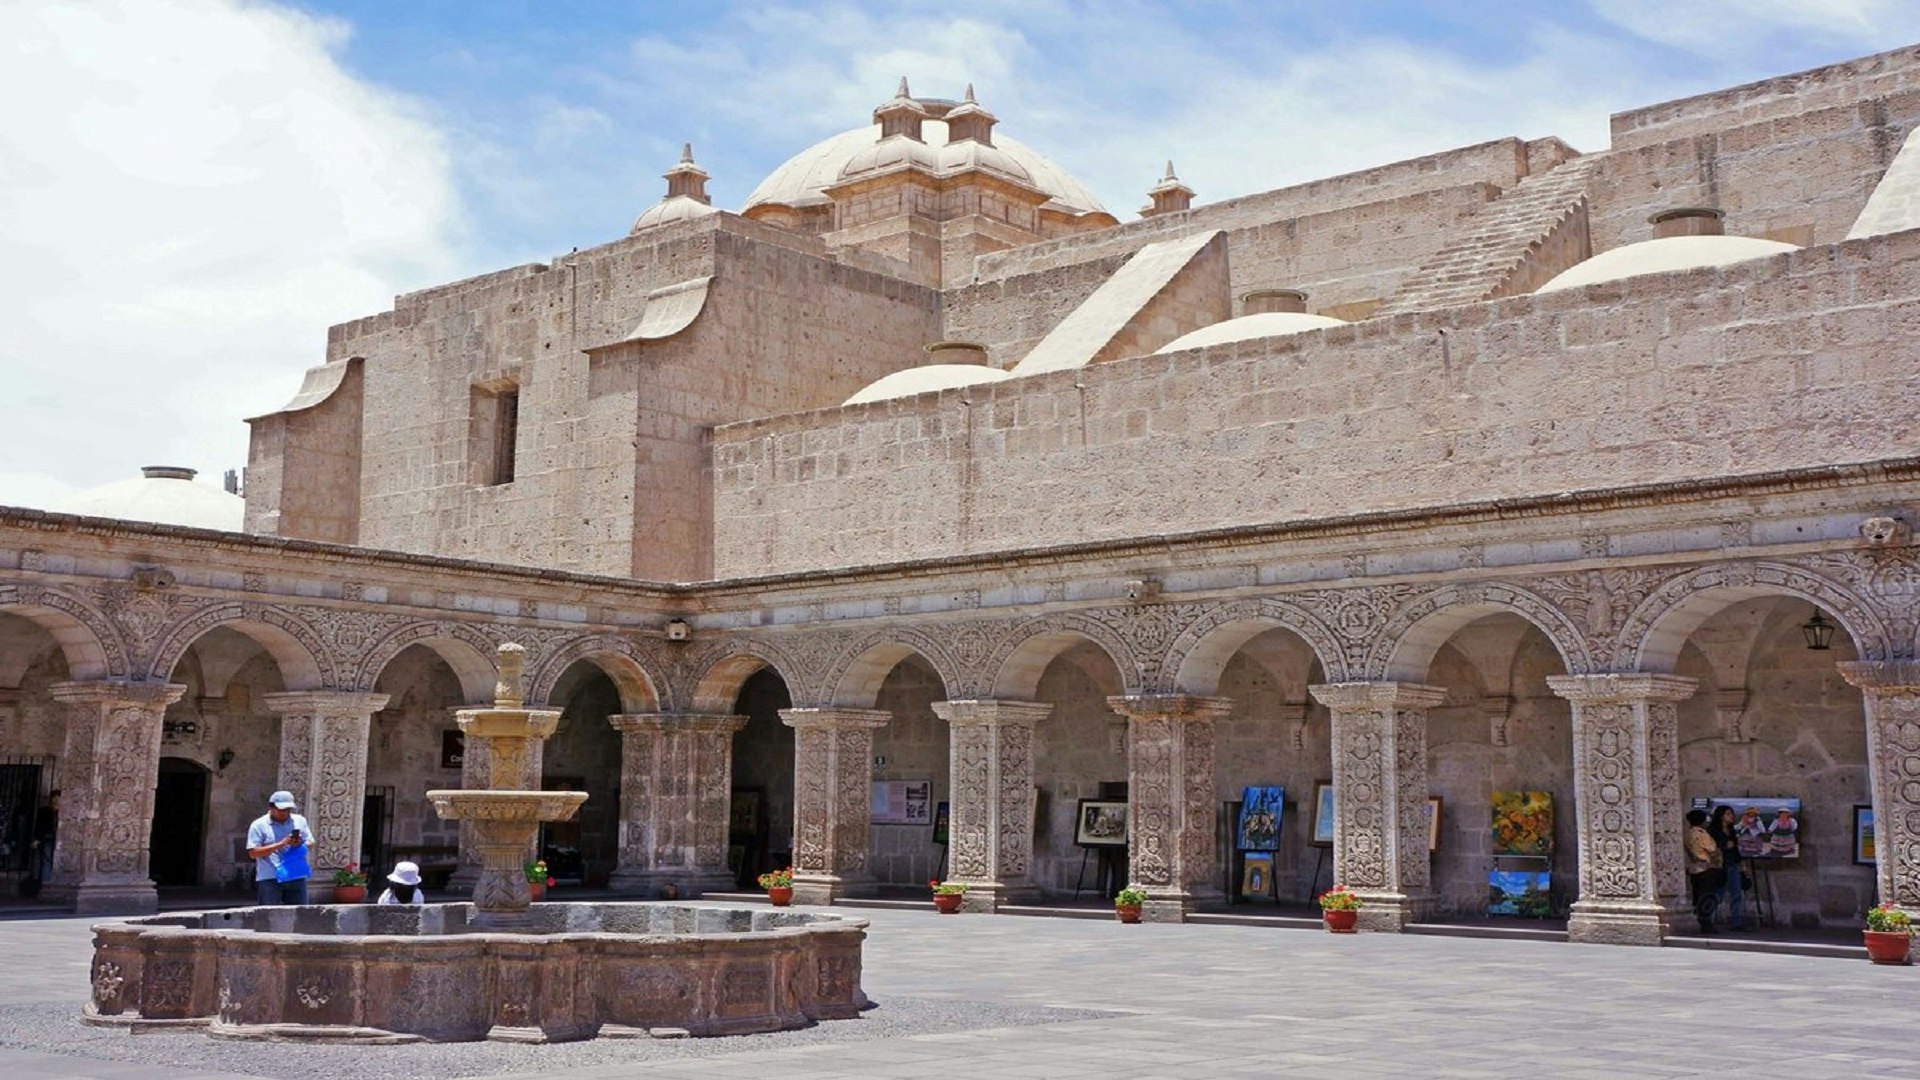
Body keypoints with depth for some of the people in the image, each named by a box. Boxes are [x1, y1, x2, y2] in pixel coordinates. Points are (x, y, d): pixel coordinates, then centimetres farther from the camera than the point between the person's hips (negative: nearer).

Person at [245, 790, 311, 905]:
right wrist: (280, 844, -17)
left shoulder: (299, 821, 11)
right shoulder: (259, 825, -1)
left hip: (296, 877, 4)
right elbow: (253, 853, -8)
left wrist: (300, 844, -10)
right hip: (270, 879, -4)